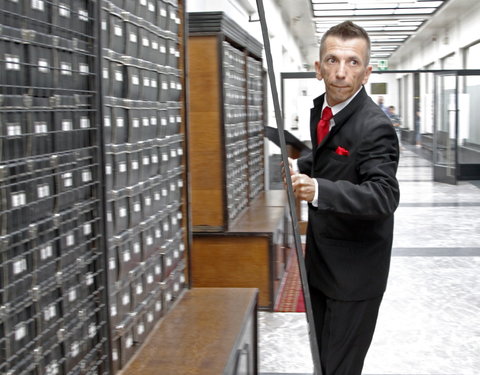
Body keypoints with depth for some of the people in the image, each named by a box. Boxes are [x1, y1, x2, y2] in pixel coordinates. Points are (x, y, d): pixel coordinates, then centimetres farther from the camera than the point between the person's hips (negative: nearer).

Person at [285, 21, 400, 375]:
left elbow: (384, 195, -34)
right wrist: (300, 166, 3)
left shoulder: (375, 127, -23)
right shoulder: (321, 108, 3)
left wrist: (318, 190, -46)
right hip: (320, 261, 8)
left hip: (354, 271, -8)